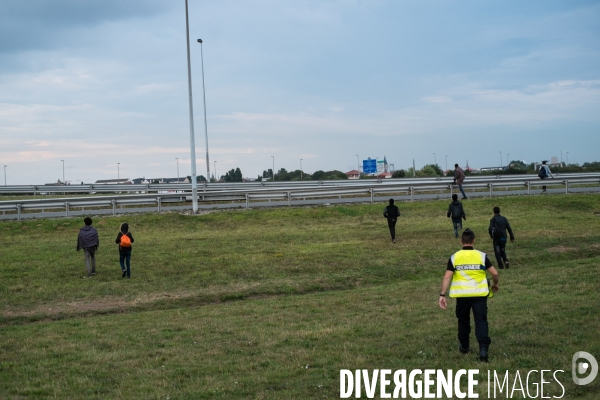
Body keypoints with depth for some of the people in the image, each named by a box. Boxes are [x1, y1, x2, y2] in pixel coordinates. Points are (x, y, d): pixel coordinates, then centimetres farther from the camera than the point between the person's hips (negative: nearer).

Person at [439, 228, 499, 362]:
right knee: (481, 320, 1)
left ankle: (464, 346, 33)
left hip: (462, 294, 1)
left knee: (463, 320, 19)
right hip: (479, 294, -1)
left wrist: (442, 295, -7)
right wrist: (495, 284, 18)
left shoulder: (454, 257, -2)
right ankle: (483, 349, -12)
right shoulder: (481, 256, -2)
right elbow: (495, 273, -2)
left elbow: (447, 277, -9)